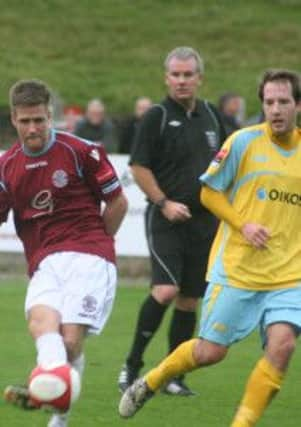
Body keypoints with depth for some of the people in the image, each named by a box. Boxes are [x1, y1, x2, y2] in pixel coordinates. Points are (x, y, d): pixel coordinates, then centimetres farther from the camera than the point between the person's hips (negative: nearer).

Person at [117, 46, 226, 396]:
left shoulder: (210, 115, 11)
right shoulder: (156, 117, -6)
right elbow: (139, 168, -6)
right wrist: (165, 203, -14)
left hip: (205, 220, 5)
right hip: (166, 220, -5)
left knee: (189, 299, 6)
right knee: (166, 289, -20)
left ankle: (173, 377, 13)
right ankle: (132, 364, -7)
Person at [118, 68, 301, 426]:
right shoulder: (244, 142, -6)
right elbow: (209, 192, -1)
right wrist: (243, 224, -14)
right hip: (236, 269, -3)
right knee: (210, 351, 1)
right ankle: (149, 383, 29)